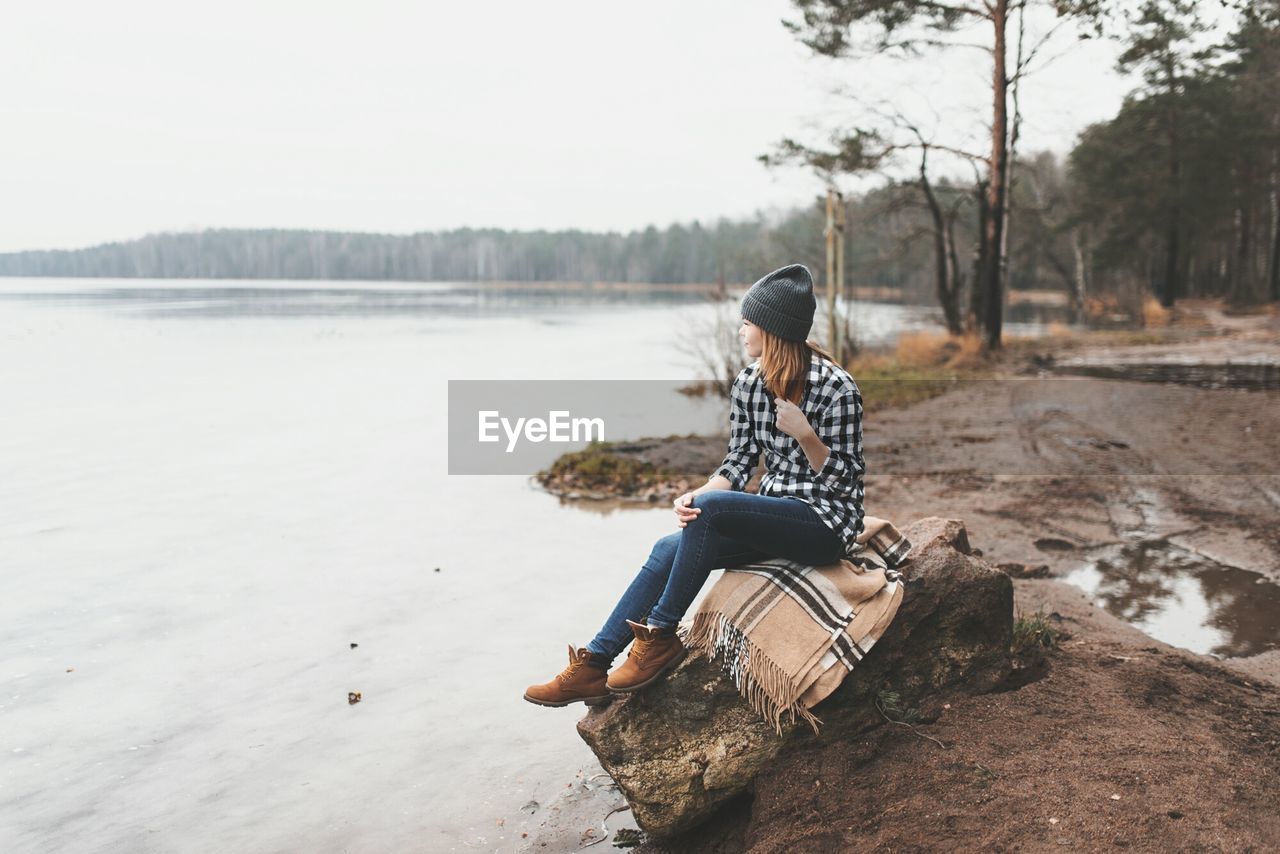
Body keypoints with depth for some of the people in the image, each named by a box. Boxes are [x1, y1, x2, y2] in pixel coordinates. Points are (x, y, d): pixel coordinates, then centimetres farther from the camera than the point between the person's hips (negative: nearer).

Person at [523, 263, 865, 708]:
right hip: (772, 515, 7)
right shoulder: (748, 384, 4)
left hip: (826, 522, -7)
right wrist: (695, 496, -15)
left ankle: (661, 637, -14)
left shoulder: (835, 388, -15)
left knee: (711, 508, -29)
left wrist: (805, 435, -28)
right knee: (669, 548, -13)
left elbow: (846, 479, -11)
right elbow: (738, 464, 5)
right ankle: (592, 668, -10)